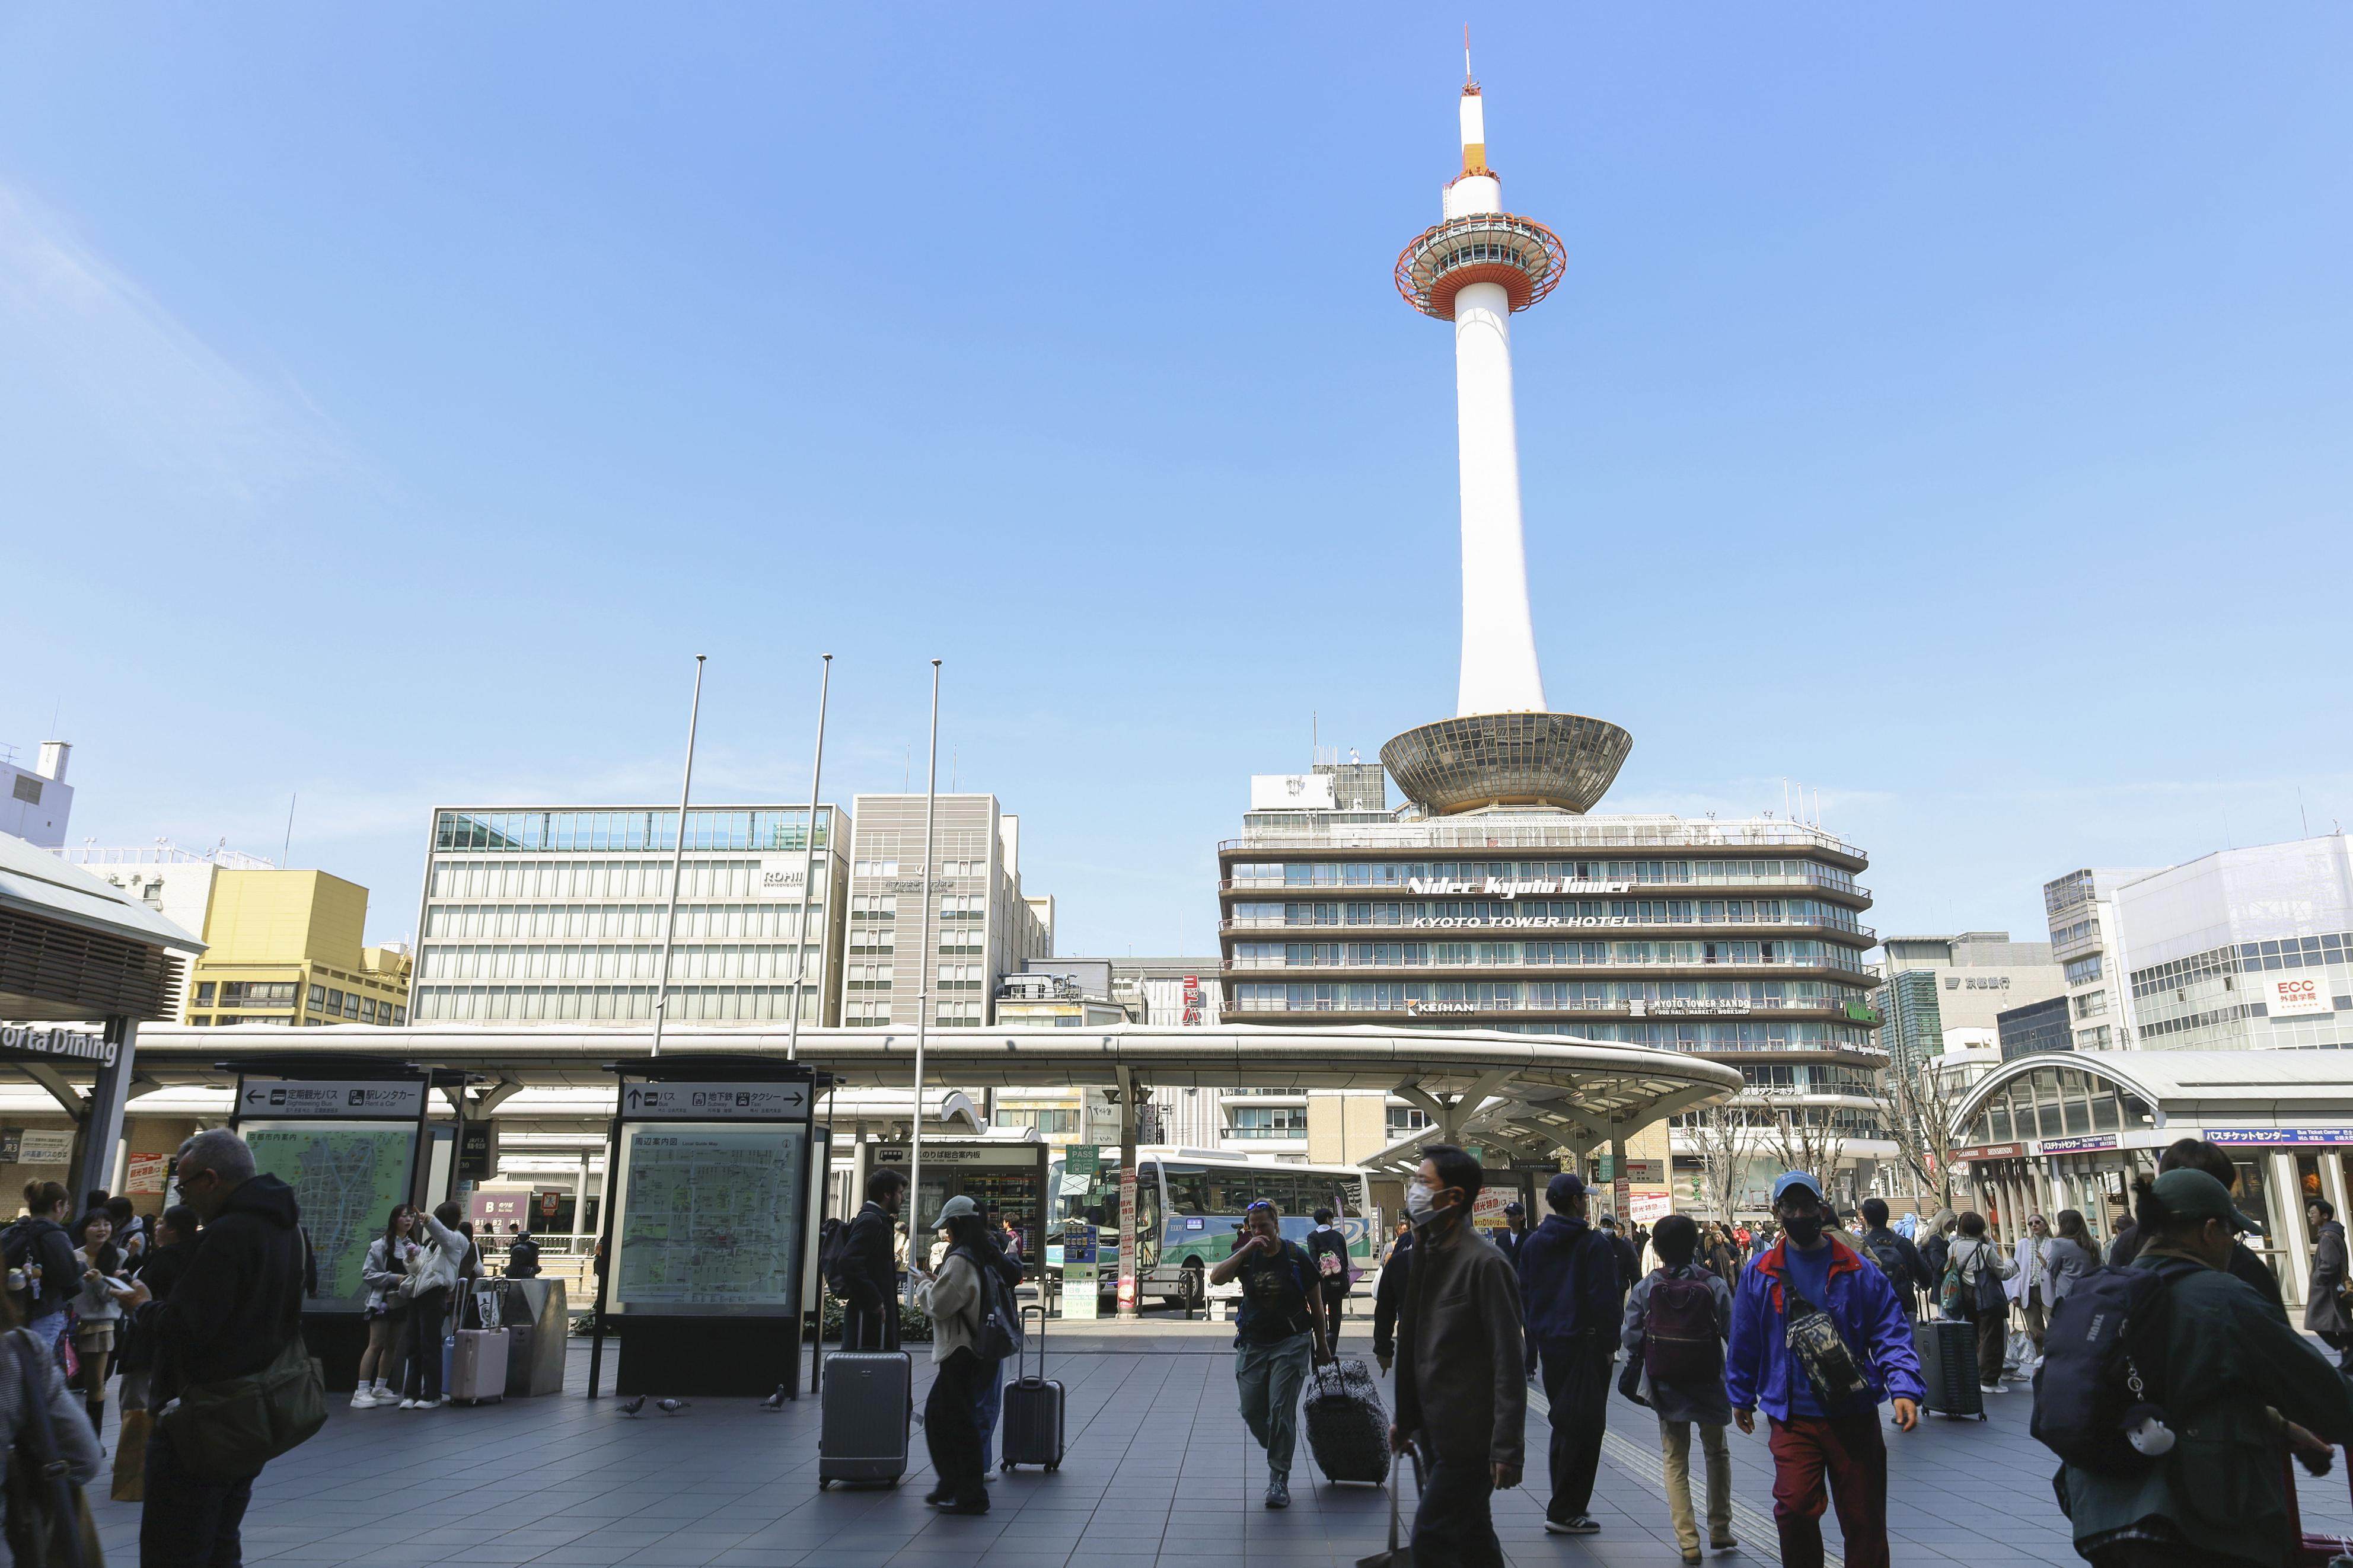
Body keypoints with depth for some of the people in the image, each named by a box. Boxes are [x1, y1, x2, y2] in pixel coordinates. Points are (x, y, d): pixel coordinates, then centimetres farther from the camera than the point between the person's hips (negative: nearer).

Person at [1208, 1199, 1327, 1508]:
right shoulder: (1246, 1256, 2)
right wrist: (1245, 1249, -22)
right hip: (1252, 1344, 3)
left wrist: (1321, 1347, 9)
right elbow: (1216, 1277, -16)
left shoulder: (1296, 1256, -5)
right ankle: (1278, 1455, 30)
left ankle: (1279, 1480, 1)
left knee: (1281, 1410, -10)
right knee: (1252, 1411, 3)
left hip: (1291, 1343, -3)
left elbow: (1315, 1306, 3)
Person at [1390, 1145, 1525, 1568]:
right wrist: (1405, 1418, 18)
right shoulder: (1428, 1253, 9)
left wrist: (1508, 1448, -19)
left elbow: (1509, 1362, -19)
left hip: (1469, 1438, -8)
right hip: (1436, 1432, 9)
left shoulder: (1484, 1262, -18)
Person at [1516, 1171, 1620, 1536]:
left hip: (1549, 1342, 7)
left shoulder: (1533, 1243, 6)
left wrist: (1537, 1335, 14)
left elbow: (1524, 1293, 8)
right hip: (1585, 1343, -7)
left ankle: (1565, 1502, 28)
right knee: (1583, 1425, 0)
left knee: (1563, 1421, 20)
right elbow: (1604, 1298, -16)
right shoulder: (1595, 1243, -13)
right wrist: (1609, 1344, -8)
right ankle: (1564, 1512, 0)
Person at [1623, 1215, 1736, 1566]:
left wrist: (1635, 1365, 10)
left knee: (1675, 1460, 11)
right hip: (1708, 1385, 0)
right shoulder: (1714, 1285, -12)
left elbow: (1629, 1335, -8)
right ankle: (1720, 1530, 26)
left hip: (1666, 1387, 0)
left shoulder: (1645, 1287, -9)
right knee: (1717, 1453, 21)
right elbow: (1734, 1333, -9)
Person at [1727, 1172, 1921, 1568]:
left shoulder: (1856, 1270, 0)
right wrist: (1742, 1398, 14)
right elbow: (1744, 1342, 9)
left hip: (1855, 1415, 0)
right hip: (1793, 1417, 0)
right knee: (1794, 1508, -14)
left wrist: (1904, 1388, -15)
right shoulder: (1760, 1274, 2)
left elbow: (1890, 1333, -1)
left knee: (1864, 1521, 8)